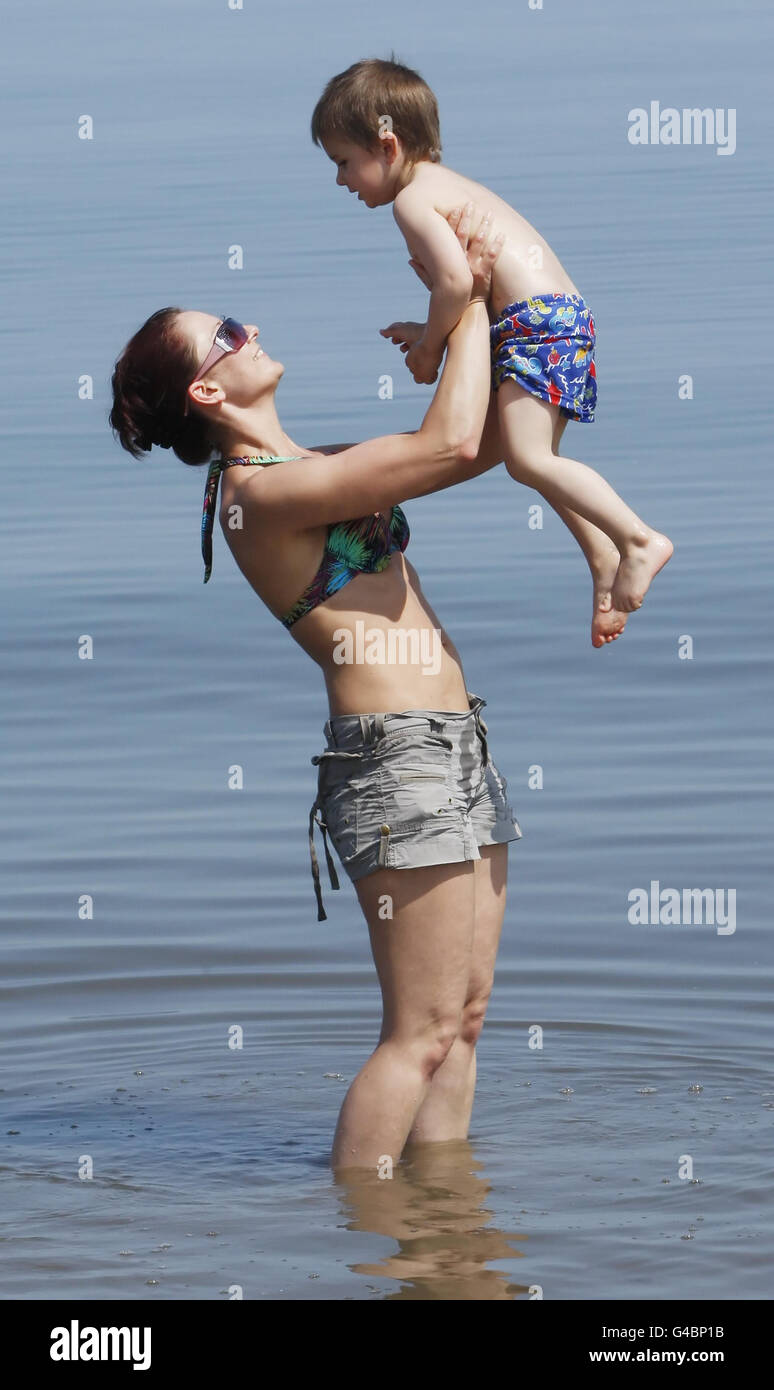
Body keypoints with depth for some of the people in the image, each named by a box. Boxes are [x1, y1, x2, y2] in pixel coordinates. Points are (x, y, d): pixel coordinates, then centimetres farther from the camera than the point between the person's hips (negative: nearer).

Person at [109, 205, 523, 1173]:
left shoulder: (306, 470, 16)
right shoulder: (263, 491, -14)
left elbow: (487, 441, 24)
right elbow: (450, 444, -20)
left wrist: (471, 323, 10)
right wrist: (471, 301, -7)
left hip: (453, 746, 9)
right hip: (396, 755, -9)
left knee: (463, 1016, 10)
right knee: (420, 1030, -9)